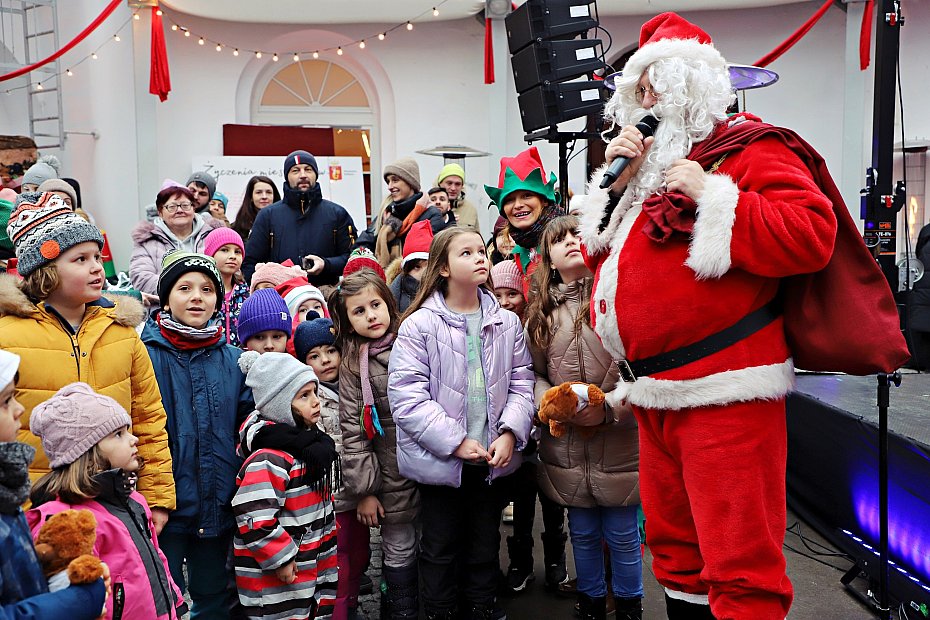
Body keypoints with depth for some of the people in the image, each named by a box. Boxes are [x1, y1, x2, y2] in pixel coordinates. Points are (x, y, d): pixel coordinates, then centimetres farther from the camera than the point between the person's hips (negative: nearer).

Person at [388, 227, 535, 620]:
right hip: (440, 461, -3)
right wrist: (455, 441, -19)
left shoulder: (507, 323, 2)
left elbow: (521, 384, 3)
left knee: (485, 547, 20)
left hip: (494, 459, 4)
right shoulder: (419, 324, -10)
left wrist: (510, 432, -13)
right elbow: (406, 395, -16)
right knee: (441, 551, 13)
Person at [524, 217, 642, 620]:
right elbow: (533, 373, 11)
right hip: (566, 446, 4)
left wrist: (609, 408, -20)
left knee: (622, 535, 9)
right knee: (583, 534, 18)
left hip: (619, 443, -4)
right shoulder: (541, 312, 7)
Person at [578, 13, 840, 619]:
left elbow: (812, 235, -18)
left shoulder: (751, 149, -3)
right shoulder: (649, 162, 20)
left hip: (724, 397, -8)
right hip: (656, 397, 8)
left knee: (738, 563, -5)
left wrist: (711, 196, -18)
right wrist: (616, 182, 6)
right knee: (675, 548, 19)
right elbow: (601, 253, 19)